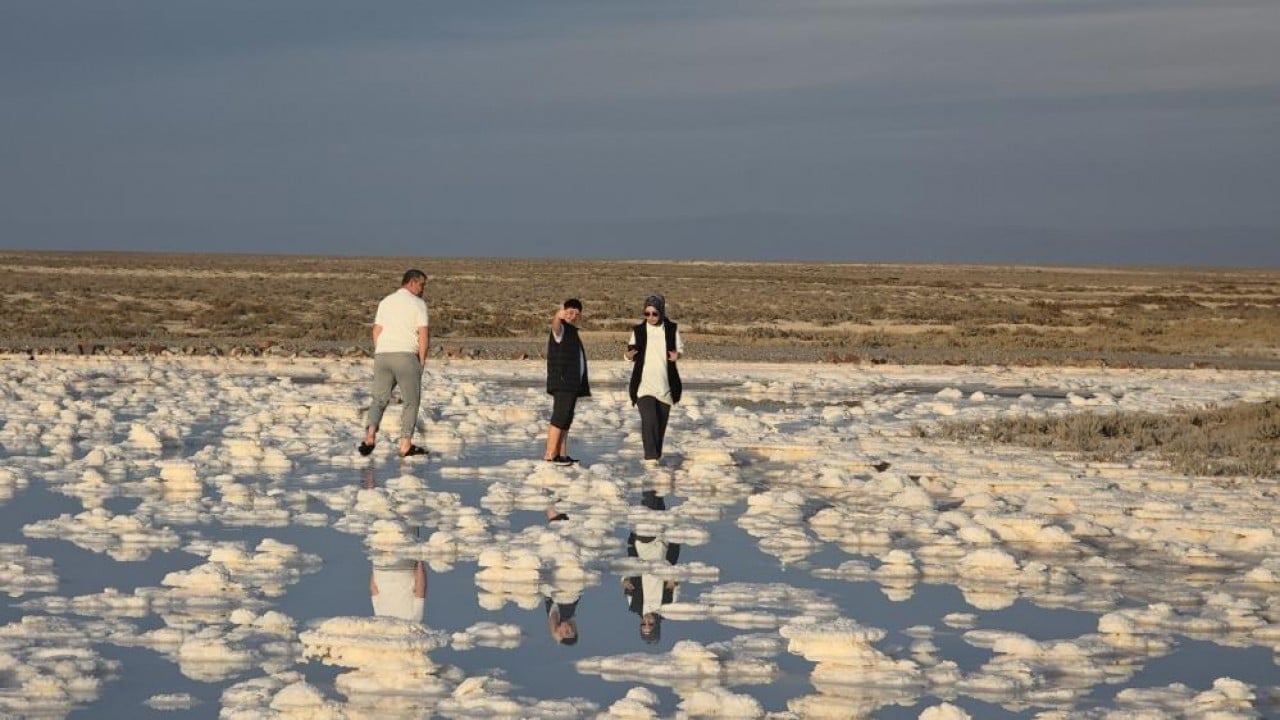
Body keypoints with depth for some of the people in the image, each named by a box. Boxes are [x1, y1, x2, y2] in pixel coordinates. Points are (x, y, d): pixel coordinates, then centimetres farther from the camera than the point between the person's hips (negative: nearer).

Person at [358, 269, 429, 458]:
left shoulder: (385, 302, 14)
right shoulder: (418, 303, -2)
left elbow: (377, 331, 11)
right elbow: (424, 334, -8)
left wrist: (380, 359, 15)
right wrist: (422, 361, 1)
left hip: (382, 356, 5)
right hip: (406, 356, -5)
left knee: (379, 400, 10)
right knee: (411, 402, 6)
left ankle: (370, 436, -11)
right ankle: (406, 445, 3)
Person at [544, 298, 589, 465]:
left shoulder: (573, 332, 22)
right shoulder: (561, 330, -6)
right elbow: (555, 325, -33)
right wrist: (558, 317, -56)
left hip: (572, 384, 10)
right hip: (561, 384, -10)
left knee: (566, 420, 9)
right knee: (560, 417, -13)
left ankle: (562, 454, 11)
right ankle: (550, 454, -16)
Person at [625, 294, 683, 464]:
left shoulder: (671, 329, 2)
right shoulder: (638, 331, 1)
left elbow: (680, 348, 12)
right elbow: (631, 353, 9)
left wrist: (677, 355, -10)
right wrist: (630, 355, -14)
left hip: (665, 383, 2)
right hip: (644, 383, -2)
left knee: (661, 420, 9)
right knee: (648, 418, -19)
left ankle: (657, 453, 27)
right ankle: (650, 455, -20)